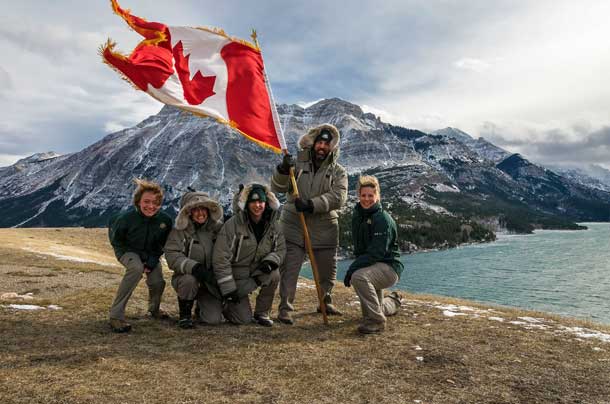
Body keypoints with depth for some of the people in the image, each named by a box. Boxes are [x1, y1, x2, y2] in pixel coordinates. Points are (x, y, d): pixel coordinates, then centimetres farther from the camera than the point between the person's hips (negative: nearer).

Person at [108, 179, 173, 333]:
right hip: (128, 251, -3)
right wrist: (140, 258, -18)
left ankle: (154, 309, 22)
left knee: (157, 282, -17)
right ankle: (116, 316, -29)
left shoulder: (165, 220, -21)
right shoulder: (126, 218, -28)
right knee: (136, 268, -36)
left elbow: (162, 245, -4)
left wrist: (152, 262, -17)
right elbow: (116, 241, -12)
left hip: (151, 254, 3)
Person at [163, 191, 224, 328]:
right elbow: (172, 256, -20)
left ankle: (202, 306, 25)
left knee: (214, 319, -13)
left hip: (211, 282, 2)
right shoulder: (180, 230, -10)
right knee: (189, 280, -37)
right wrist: (194, 267, -33)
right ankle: (185, 315, -7)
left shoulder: (218, 227, -2)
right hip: (186, 277, -2)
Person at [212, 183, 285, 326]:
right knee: (244, 320, -12)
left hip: (258, 272, 4)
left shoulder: (273, 225, -5)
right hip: (236, 277, -4)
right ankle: (225, 305, 23)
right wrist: (228, 289, -20)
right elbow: (220, 258, -20)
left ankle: (261, 313, -4)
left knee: (274, 275, -29)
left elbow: (281, 249, 3)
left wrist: (271, 261, -22)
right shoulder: (232, 225, -19)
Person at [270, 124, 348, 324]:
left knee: (328, 270, 14)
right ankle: (285, 308, 7)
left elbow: (338, 197, -13)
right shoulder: (297, 163, 4)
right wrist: (283, 170, -24)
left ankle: (325, 302, 36)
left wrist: (312, 204, -25)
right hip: (294, 226, -1)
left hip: (325, 229, 2)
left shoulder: (338, 171, 3)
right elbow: (277, 187, -4)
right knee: (289, 269, -4)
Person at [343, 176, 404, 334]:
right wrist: (354, 267, -2)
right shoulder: (357, 216, 4)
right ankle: (392, 302, 58)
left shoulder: (383, 219, -20)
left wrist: (353, 268, -29)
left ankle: (376, 321, -22)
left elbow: (377, 252, -27)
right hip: (373, 267, 8)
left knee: (359, 277, -36)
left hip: (389, 267, -8)